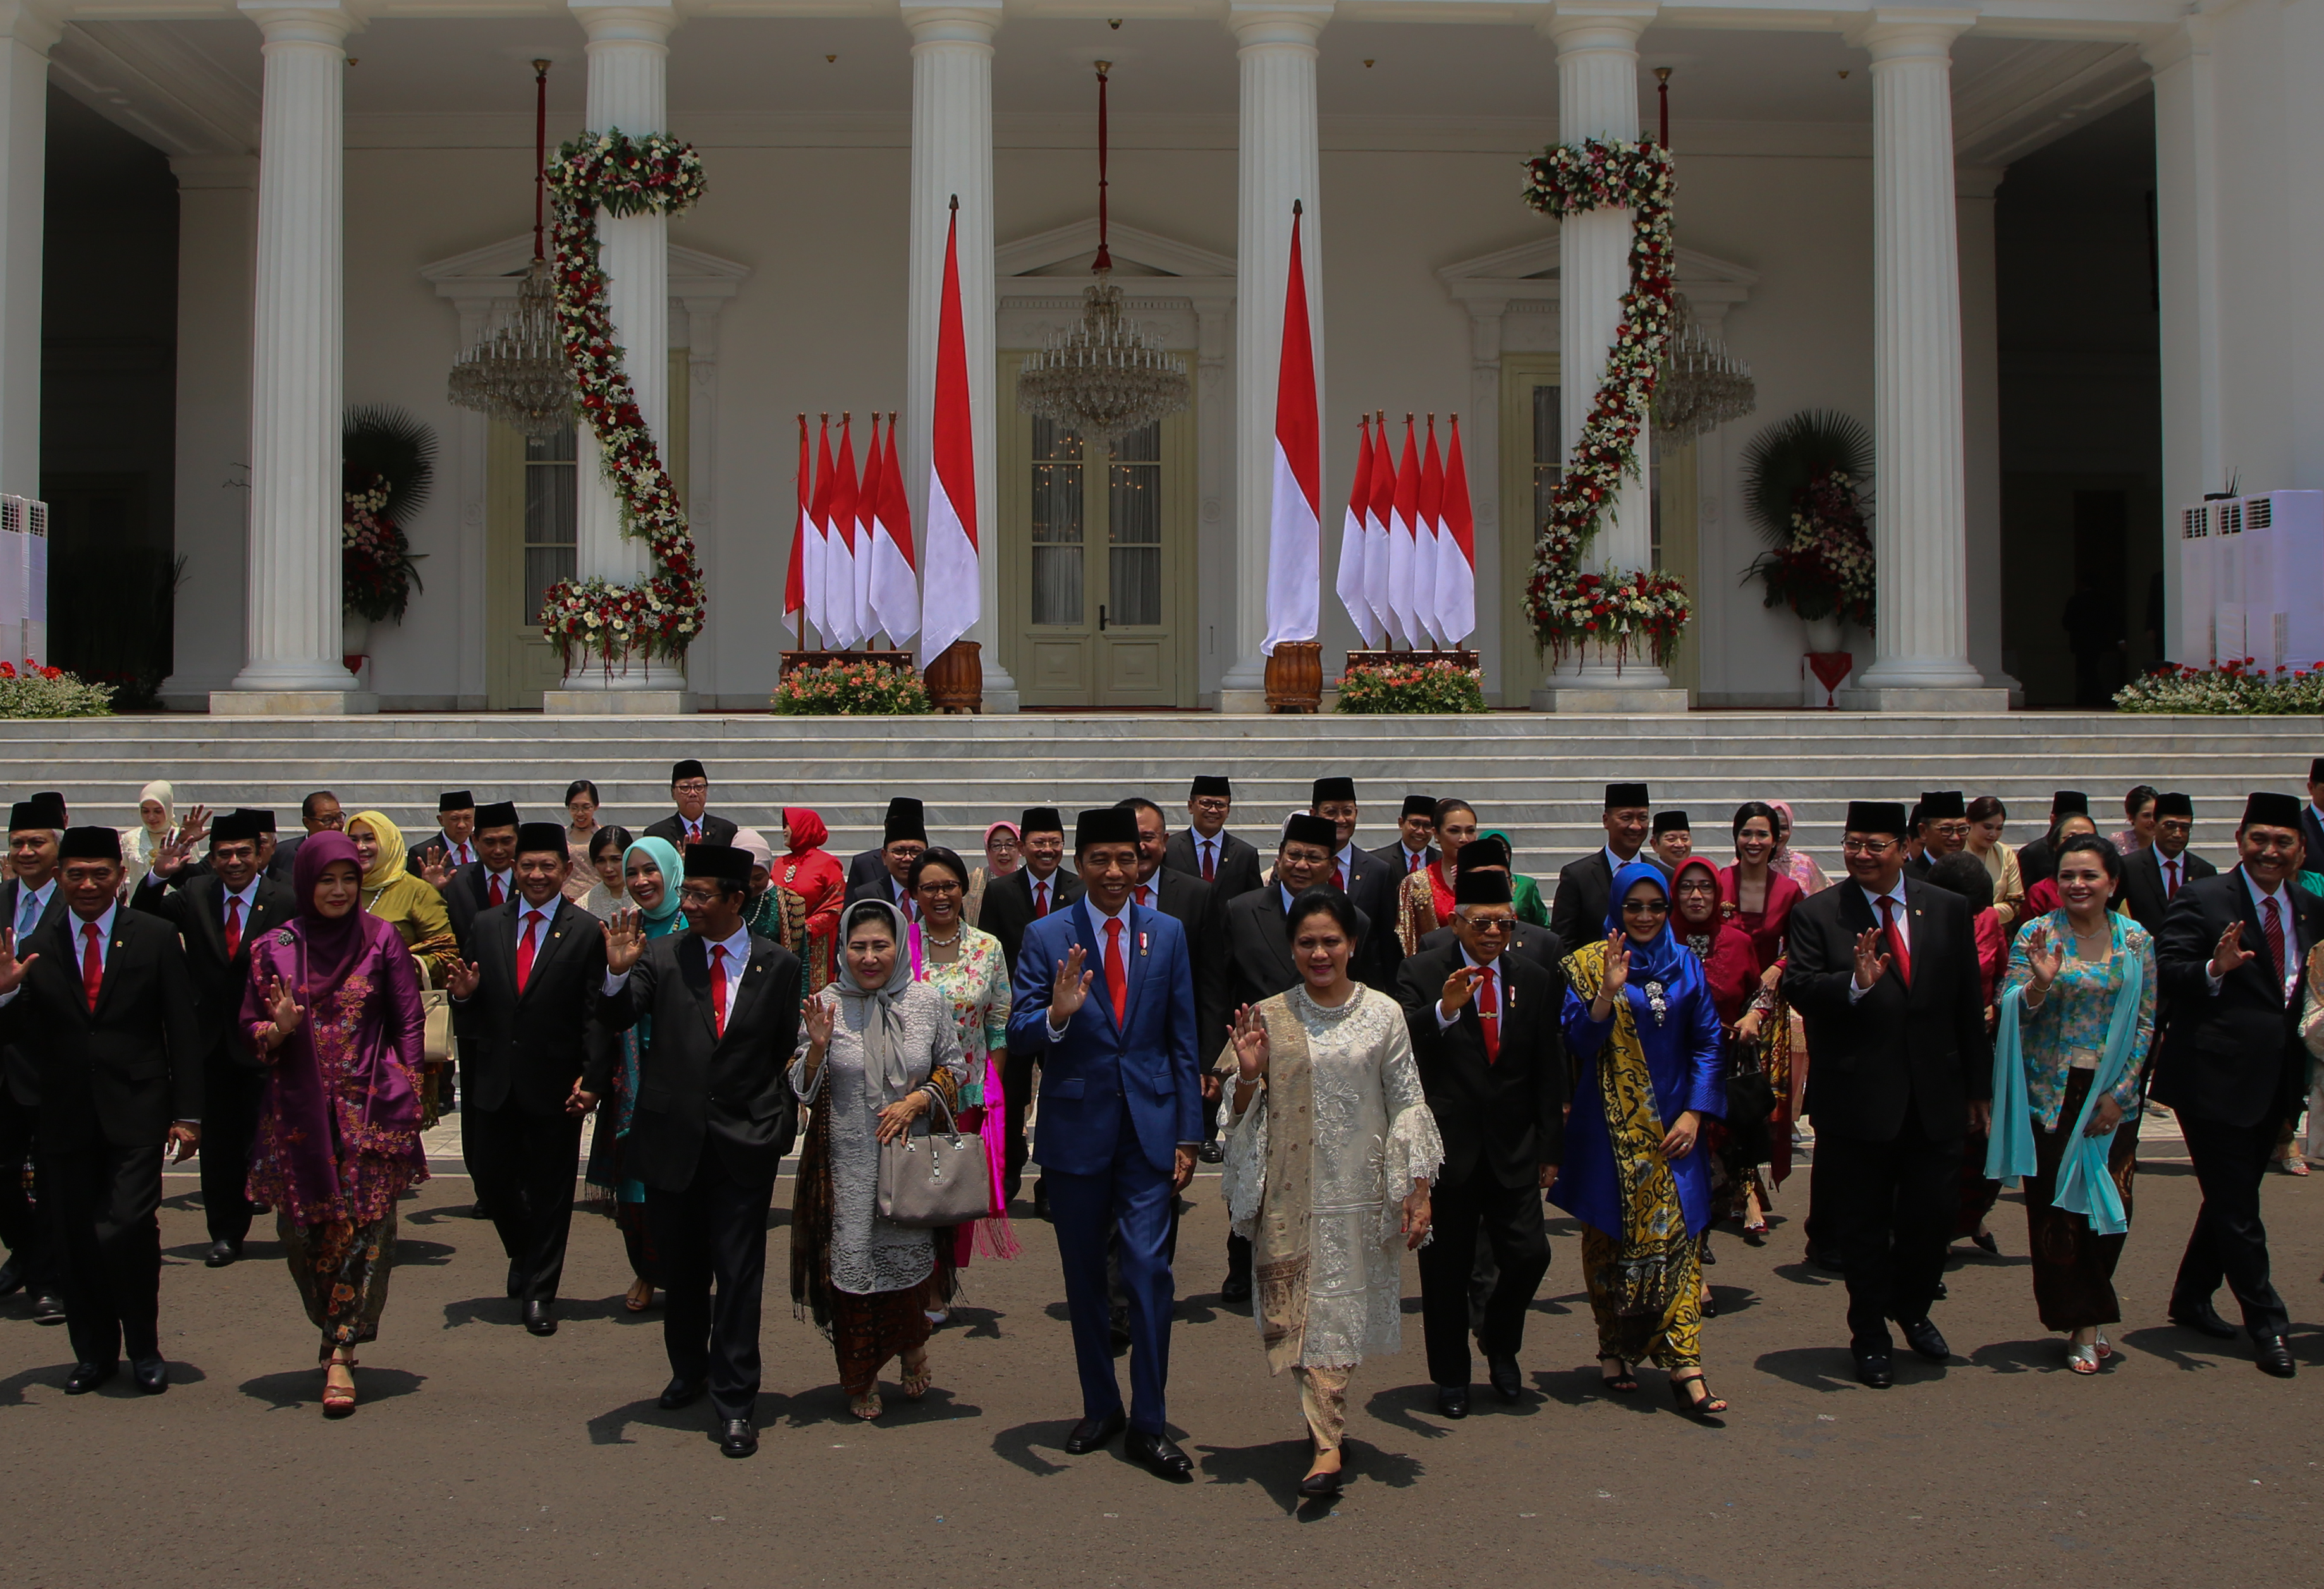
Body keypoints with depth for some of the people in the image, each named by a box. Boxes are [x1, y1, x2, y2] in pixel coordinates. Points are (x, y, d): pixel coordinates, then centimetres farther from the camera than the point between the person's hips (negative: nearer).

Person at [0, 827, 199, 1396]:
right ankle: (94, 1351, 23)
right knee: (73, 1238, 5)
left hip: (135, 1113, -2)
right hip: (65, 1115, 2)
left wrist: (187, 1113, -1)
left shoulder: (156, 938, 2)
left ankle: (144, 1348, 8)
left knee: (128, 1230, -11)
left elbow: (183, 1031, 3)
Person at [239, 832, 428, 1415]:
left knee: (366, 1226, -6)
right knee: (304, 1229, 5)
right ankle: (336, 1331, 26)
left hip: (370, 1108, -1)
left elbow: (409, 1022, 3)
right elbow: (251, 1032, 8)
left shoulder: (381, 940, 1)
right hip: (300, 1111, 2)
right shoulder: (275, 948, 4)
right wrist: (279, 1028, -15)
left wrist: (407, 1097, -4)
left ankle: (342, 1352, -1)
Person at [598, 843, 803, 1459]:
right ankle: (689, 1371, 38)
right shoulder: (663, 955, 0)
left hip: (745, 1145, -2)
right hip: (673, 1140, 2)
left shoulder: (778, 965, 0)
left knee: (739, 1275, 0)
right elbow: (617, 1018, -10)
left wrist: (784, 1121, 0)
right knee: (680, 1269, 16)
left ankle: (735, 1404, 9)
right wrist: (619, 973, -29)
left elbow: (788, 1048, 5)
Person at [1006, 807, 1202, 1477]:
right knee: (1084, 1275, 10)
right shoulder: (1046, 937, 0)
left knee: (1149, 1268, -6)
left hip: (1149, 1127, 0)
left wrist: (1188, 1134, 3)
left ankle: (1149, 1425, 3)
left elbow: (1183, 1039, 7)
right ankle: (1100, 1407, 27)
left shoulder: (1168, 933, 5)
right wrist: (1055, 1015, -28)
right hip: (1076, 1127, 0)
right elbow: (1017, 1030, -5)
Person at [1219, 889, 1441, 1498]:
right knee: (1303, 1309, -2)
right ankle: (1329, 1442, 7)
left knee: (1344, 1308, 4)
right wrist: (1248, 1076, -13)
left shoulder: (1383, 1014, 0)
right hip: (1293, 1191, 0)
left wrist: (1419, 1190, -1)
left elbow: (1407, 1104, 3)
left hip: (1361, 1189, 0)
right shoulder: (1270, 1017, 2)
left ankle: (1326, 1435, 16)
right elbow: (1246, 1113, 8)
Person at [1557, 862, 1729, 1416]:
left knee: (1678, 1234, -6)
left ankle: (1685, 1367, -9)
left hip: (1672, 1125, 2)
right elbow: (1579, 1043, -9)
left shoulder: (1686, 965, 7)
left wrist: (1695, 1113, -2)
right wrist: (1608, 992, -23)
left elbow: (1708, 1043, 7)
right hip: (1610, 1126, -1)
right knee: (1609, 1235, 6)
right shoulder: (1588, 965, -1)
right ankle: (1615, 1350, 20)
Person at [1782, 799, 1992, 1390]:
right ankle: (1870, 1336, 24)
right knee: (1864, 1226, 7)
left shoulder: (1948, 909, 6)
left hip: (1935, 1099, 3)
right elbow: (1797, 987, -13)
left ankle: (1912, 1309, 35)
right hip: (1856, 1100, -2)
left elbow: (1969, 1005, 8)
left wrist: (1977, 1086, 9)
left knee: (1934, 1214, 8)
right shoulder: (1817, 913, -3)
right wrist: (1855, 983, -31)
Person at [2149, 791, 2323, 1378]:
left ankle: (2191, 1298, 30)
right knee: (2236, 1205, -2)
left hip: (2276, 1081, 7)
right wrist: (2214, 969, -33)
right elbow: (2166, 973, -16)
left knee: (2233, 1197, 16)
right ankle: (2267, 1323, 8)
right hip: (2216, 1078, -7)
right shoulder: (2201, 900, -8)